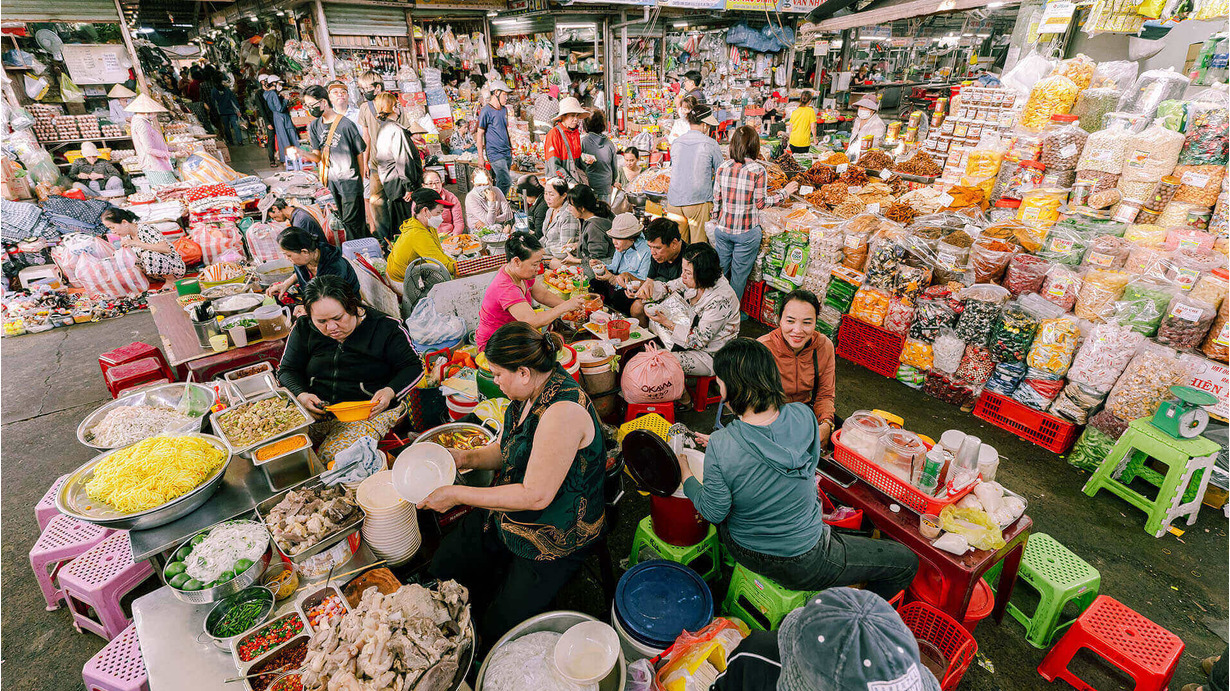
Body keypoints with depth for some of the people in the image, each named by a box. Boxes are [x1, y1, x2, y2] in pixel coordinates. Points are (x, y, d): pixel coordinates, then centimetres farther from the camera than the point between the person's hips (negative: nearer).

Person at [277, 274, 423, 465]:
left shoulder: (386, 328, -7)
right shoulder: (304, 329, 4)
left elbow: (413, 367, -3)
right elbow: (287, 370, 11)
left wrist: (390, 391, -22)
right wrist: (301, 395, -11)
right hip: (316, 409, 5)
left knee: (332, 459, -28)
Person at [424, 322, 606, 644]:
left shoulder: (563, 412, -33)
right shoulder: (533, 391, -4)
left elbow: (536, 495, -29)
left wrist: (458, 494, -22)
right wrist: (466, 457, -6)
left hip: (556, 535, -9)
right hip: (509, 513, 9)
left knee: (498, 629, -6)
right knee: (443, 564, 12)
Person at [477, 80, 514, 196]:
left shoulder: (504, 109, 14)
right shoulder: (486, 111, -8)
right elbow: (480, 134, -7)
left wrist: (510, 148, 23)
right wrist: (480, 157, -9)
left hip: (507, 152, 7)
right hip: (494, 153, -7)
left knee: (501, 182, 8)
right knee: (506, 182, -16)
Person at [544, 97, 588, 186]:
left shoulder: (576, 133, 15)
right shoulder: (554, 133, -8)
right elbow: (554, 165, -13)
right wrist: (570, 181, -19)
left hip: (574, 177, 6)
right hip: (558, 179, -6)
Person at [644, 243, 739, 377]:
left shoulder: (720, 300, -31)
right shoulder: (696, 281, -9)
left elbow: (698, 341, -26)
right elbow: (669, 288, 8)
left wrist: (667, 323, -26)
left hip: (710, 356, -8)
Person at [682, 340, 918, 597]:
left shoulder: (721, 445, -28)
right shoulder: (803, 416, -21)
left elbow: (714, 512, -14)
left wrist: (685, 474, 1)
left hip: (742, 552, 1)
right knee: (906, 562, 18)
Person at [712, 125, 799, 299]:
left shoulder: (723, 167, -3)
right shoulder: (758, 170, -13)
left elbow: (716, 198, 3)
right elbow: (761, 202, -9)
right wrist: (784, 193, 5)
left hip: (723, 228, 3)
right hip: (747, 232, -3)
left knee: (720, 270, 18)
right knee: (739, 274, 11)